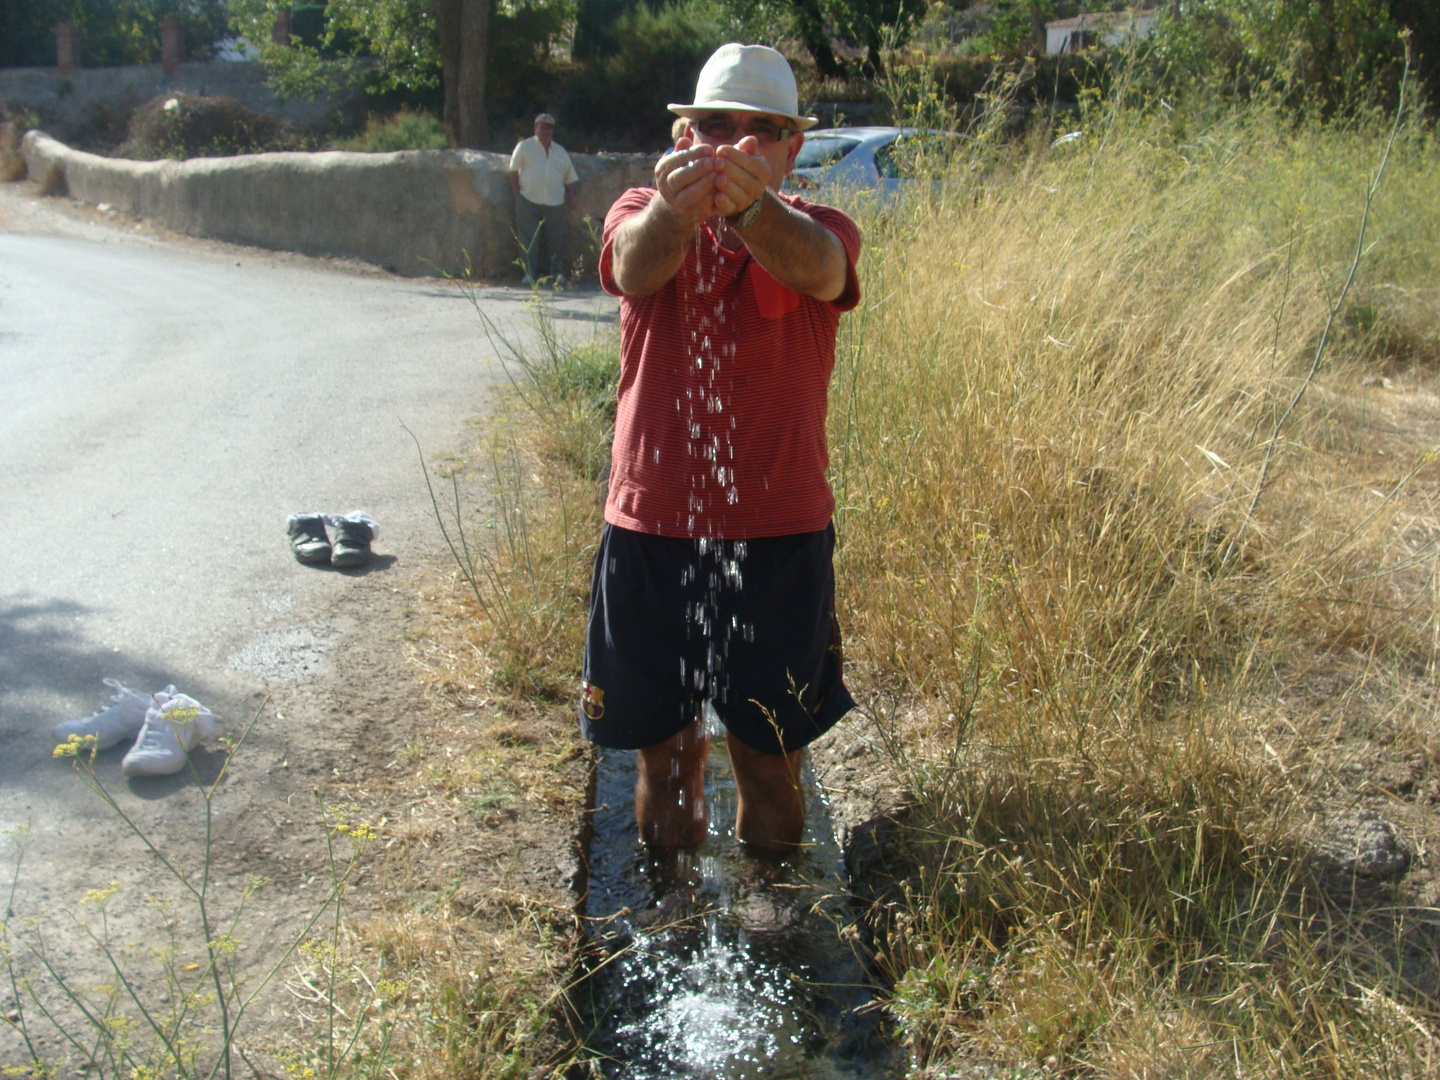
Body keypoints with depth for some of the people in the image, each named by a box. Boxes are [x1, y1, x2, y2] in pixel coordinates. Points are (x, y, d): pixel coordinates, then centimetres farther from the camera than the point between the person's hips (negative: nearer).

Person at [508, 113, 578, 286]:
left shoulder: (560, 151, 18)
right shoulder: (524, 146, 9)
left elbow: (570, 177, 20)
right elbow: (513, 171, 6)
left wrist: (571, 197, 8)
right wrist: (516, 193, -3)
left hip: (555, 202, 2)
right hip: (528, 200, -2)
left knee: (555, 239, 1)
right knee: (529, 239, -5)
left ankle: (557, 273, 9)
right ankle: (530, 273, -1)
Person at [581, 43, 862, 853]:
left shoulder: (820, 232, -2)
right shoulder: (643, 217, 0)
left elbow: (816, 270, -28)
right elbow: (634, 265, -26)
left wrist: (754, 207, -51)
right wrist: (672, 213, -50)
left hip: (781, 537, 0)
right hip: (651, 529, 1)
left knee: (772, 755, 11)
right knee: (661, 742, 14)